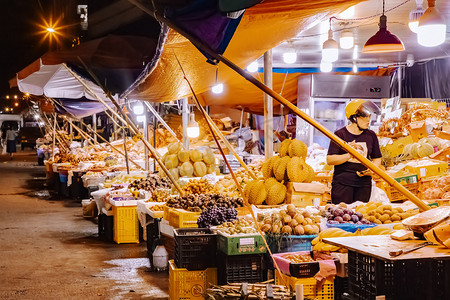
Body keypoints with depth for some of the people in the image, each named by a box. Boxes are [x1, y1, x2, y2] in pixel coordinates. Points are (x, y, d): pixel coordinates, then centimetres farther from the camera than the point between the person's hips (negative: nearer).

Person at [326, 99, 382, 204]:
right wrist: (349, 155, -20)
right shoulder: (340, 134, -2)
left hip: (364, 183, 3)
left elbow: (377, 158, 19)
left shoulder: (371, 135, 10)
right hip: (342, 183, -3)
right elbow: (329, 160, -7)